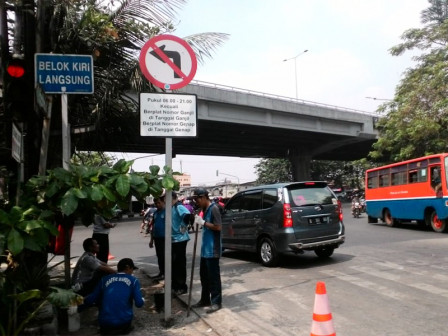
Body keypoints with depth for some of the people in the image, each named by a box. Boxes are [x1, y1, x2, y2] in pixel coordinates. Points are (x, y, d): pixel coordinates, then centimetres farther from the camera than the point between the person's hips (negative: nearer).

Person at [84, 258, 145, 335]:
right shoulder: (133, 280, 3)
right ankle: (124, 327, 10)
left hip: (105, 323, 2)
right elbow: (139, 303, -5)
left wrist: (85, 300, 32)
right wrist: (142, 300, 18)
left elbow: (89, 301, 9)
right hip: (124, 322, -1)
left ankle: (107, 329, 14)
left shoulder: (105, 279, 9)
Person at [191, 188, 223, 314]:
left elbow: (218, 227, -20)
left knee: (213, 276, -2)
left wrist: (203, 222, -19)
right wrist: (199, 221, 6)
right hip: (205, 249, 10)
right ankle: (205, 299, 27)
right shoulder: (205, 209, 13)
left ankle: (216, 302, 7)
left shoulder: (213, 209, -15)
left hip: (212, 250, -10)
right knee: (204, 275, 16)